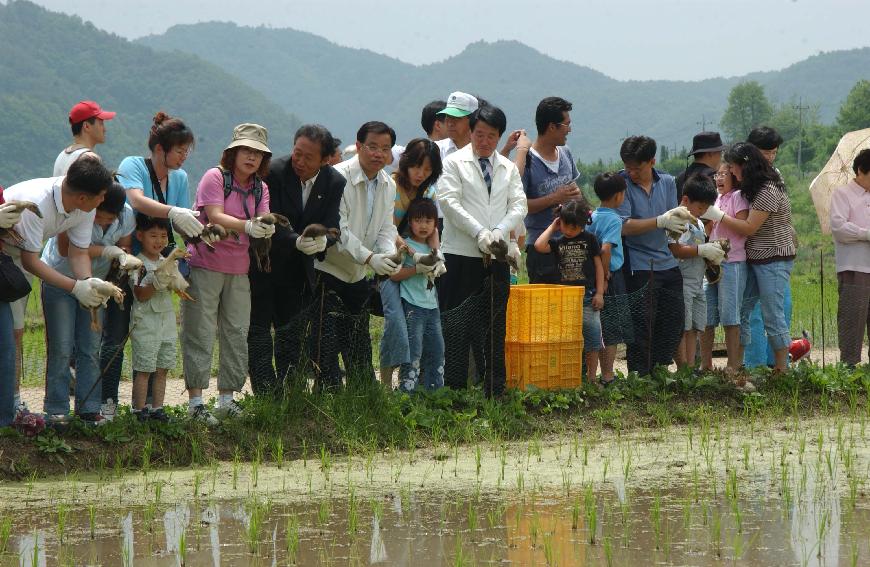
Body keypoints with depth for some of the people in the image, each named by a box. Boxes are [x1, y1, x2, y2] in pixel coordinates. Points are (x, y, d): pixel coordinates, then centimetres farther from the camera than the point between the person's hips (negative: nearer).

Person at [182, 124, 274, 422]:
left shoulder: (260, 188, 9)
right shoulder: (215, 177, -9)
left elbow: (262, 223, -3)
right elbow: (216, 217, -21)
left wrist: (266, 228, -28)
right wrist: (248, 226, -36)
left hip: (239, 269, 6)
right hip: (205, 264, -6)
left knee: (236, 334, 7)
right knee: (200, 333, -4)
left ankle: (226, 399, 15)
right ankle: (196, 401, -2)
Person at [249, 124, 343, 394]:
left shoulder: (334, 182, -6)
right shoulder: (274, 172, -17)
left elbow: (332, 227, -12)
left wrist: (321, 241, -36)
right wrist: (297, 241, -39)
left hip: (297, 268, 4)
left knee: (293, 333, 10)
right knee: (259, 328, -5)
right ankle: (266, 395, -3)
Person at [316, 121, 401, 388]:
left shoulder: (388, 185, 5)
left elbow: (386, 228, 4)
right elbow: (337, 229, -23)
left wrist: (389, 255, -18)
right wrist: (369, 258, -31)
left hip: (358, 274, 7)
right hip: (329, 268, -7)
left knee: (359, 345, 13)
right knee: (327, 343, -10)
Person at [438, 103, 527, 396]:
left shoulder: (508, 168, 15)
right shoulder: (455, 163, 2)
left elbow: (519, 205, 7)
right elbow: (449, 202, -9)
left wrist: (500, 231, -12)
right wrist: (479, 233, -17)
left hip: (497, 256, 4)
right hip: (461, 254, -4)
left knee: (494, 325, 6)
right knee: (457, 327, -2)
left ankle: (494, 390, 10)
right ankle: (454, 390, 0)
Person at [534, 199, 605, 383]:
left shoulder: (589, 240, 4)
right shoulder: (557, 242, 6)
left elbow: (598, 266, 5)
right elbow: (539, 246, -14)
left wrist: (599, 293, -1)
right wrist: (552, 227, -2)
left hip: (587, 296, -1)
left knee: (592, 337, 0)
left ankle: (591, 376, 8)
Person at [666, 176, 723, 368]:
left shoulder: (699, 223, 20)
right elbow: (675, 250, -19)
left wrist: (714, 254, 4)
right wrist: (703, 250, -17)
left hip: (697, 282, 9)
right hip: (681, 282, -9)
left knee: (694, 329, 6)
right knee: (683, 328, -8)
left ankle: (691, 368, 7)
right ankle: (683, 370, -8)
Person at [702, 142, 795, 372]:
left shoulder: (769, 191, -17)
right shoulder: (754, 189, 14)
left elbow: (749, 228, -18)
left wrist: (717, 215, -14)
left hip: (774, 260, -10)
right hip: (754, 259, 10)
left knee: (773, 317, -6)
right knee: (739, 311, 6)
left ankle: (782, 370, 1)